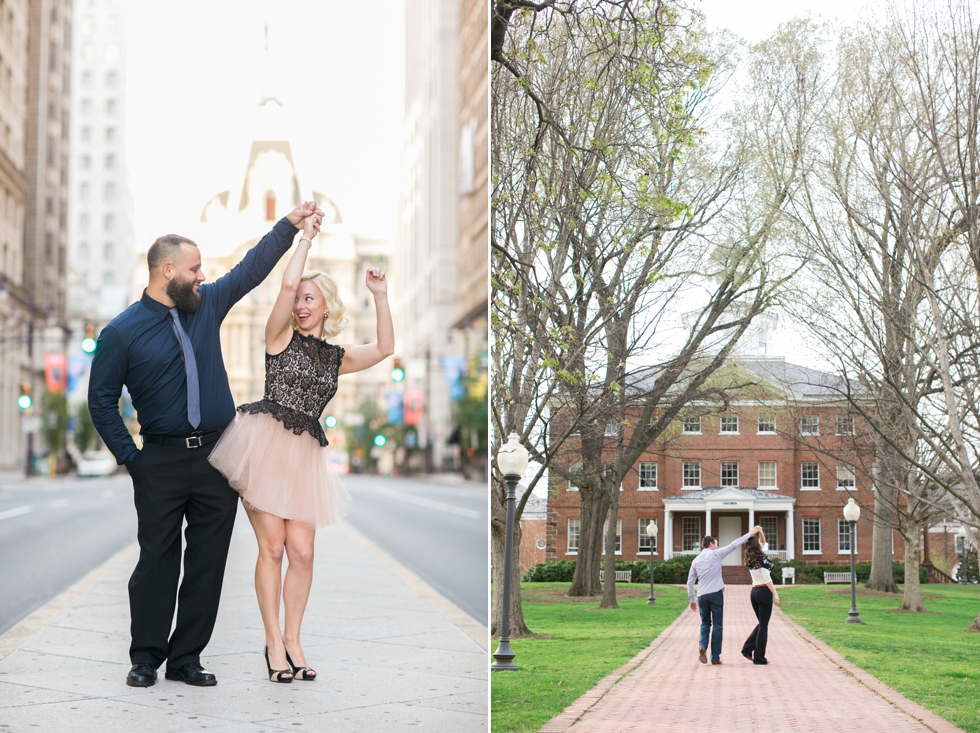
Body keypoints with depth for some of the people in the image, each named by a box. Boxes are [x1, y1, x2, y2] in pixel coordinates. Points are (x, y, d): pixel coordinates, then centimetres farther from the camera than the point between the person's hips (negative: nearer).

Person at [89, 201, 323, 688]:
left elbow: (252, 268, 15)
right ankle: (145, 660, 12)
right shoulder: (122, 332, -4)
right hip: (161, 461, -4)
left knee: (208, 562, 5)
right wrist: (130, 457, -4)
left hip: (218, 456, 4)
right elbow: (101, 399, 0)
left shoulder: (208, 304, 8)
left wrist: (290, 224, 11)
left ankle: (186, 659, 13)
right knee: (157, 561, 1)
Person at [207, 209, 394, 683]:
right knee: (273, 546, -6)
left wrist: (380, 298, 7)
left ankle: (292, 639, 8)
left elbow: (384, 349, 8)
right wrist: (307, 238, 1)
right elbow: (287, 282, -7)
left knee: (302, 551, -4)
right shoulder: (281, 337, 6)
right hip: (265, 443, -4)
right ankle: (273, 642, 1)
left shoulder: (336, 358, 17)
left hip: (304, 453, 4)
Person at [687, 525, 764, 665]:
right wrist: (750, 533, -1)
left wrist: (692, 600, 18)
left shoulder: (696, 560, 10)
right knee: (717, 625, 2)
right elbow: (734, 545, -6)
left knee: (705, 623, 17)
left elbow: (690, 582, 11)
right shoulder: (715, 554, -1)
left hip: (702, 596, 4)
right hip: (716, 594, -4)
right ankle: (715, 657, 1)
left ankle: (702, 646, -9)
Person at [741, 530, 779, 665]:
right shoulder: (762, 559, -14)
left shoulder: (751, 560, 9)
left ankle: (747, 649, 12)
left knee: (761, 623, 20)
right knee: (763, 626, 0)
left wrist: (760, 533, 8)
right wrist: (775, 595, -14)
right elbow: (767, 579, -17)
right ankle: (759, 657, 2)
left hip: (754, 592, 8)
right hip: (764, 592, -8)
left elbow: (763, 543, 22)